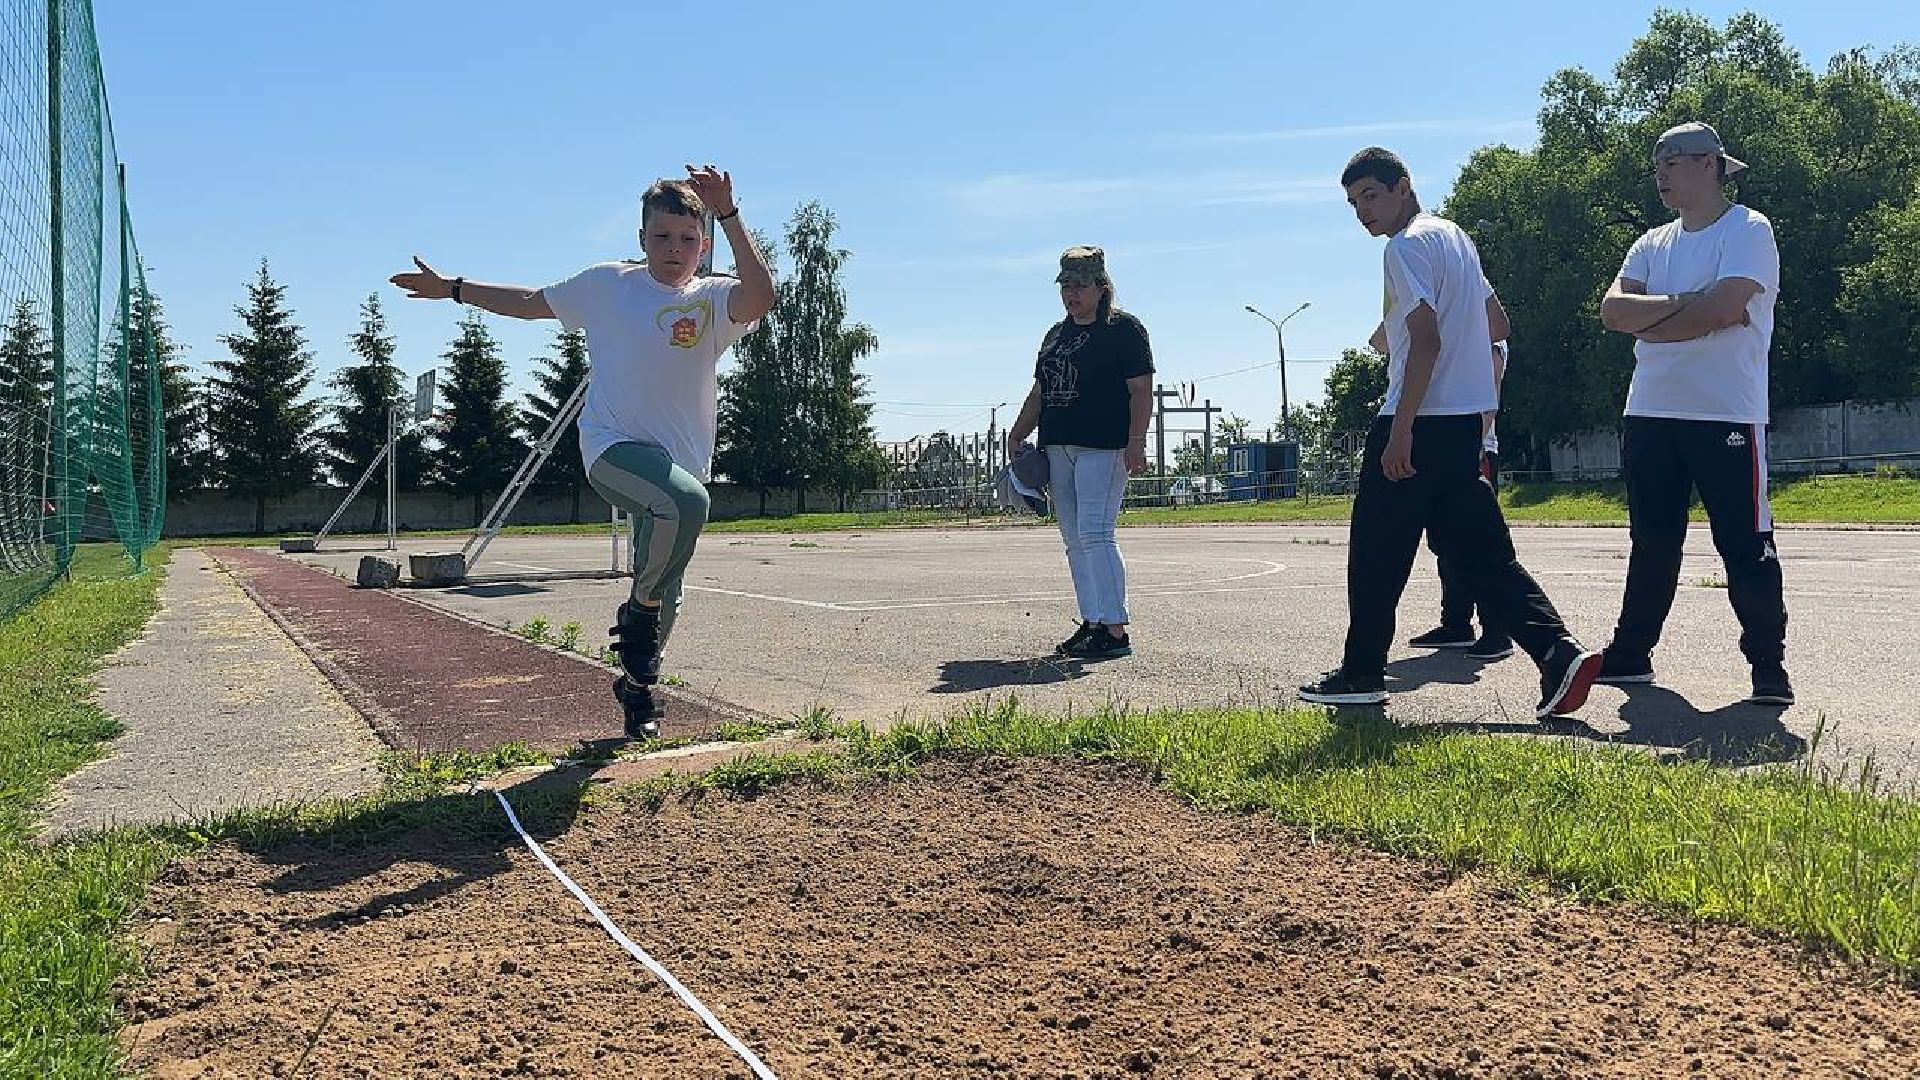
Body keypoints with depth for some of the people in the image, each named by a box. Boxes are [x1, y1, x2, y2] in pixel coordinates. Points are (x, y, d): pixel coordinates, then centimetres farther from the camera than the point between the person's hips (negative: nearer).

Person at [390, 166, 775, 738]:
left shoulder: (713, 299, -2)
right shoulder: (608, 284, 3)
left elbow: (761, 295, -26)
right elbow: (533, 302, 18)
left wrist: (729, 214, -32)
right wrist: (452, 289, 25)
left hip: (682, 461, 3)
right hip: (613, 445, -2)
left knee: (665, 590, 10)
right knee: (685, 500, -35)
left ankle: (638, 685, 37)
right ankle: (642, 607, -11)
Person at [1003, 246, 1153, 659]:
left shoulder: (1123, 328, -1)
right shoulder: (1056, 335, 21)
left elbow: (1141, 390, -8)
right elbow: (1039, 393, 25)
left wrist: (1135, 441, -18)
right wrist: (1016, 435, 16)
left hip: (1103, 447, -8)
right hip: (1057, 449, 8)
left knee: (1095, 534, -15)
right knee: (1075, 540, 7)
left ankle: (1115, 629, -13)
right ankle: (1091, 623, 13)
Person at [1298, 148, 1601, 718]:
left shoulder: (1407, 246, -11)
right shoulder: (1455, 237, 18)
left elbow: (1426, 340, -20)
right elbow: (1497, 324, 24)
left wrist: (1400, 431, -21)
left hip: (1418, 420, -9)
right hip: (1465, 420, 9)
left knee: (1377, 551, 3)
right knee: (1481, 551, 7)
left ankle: (1362, 672, 13)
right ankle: (1559, 652, -5)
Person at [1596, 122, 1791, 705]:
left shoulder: (1748, 231, -3)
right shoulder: (1652, 244, 16)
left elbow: (1723, 309, -19)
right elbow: (1613, 310, 1)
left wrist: (1648, 322, -6)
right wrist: (1686, 302, -12)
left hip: (1726, 415, -6)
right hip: (1650, 414, 6)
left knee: (1746, 546, -3)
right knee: (1651, 543, 12)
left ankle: (1769, 666, 6)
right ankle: (1630, 654, 21)